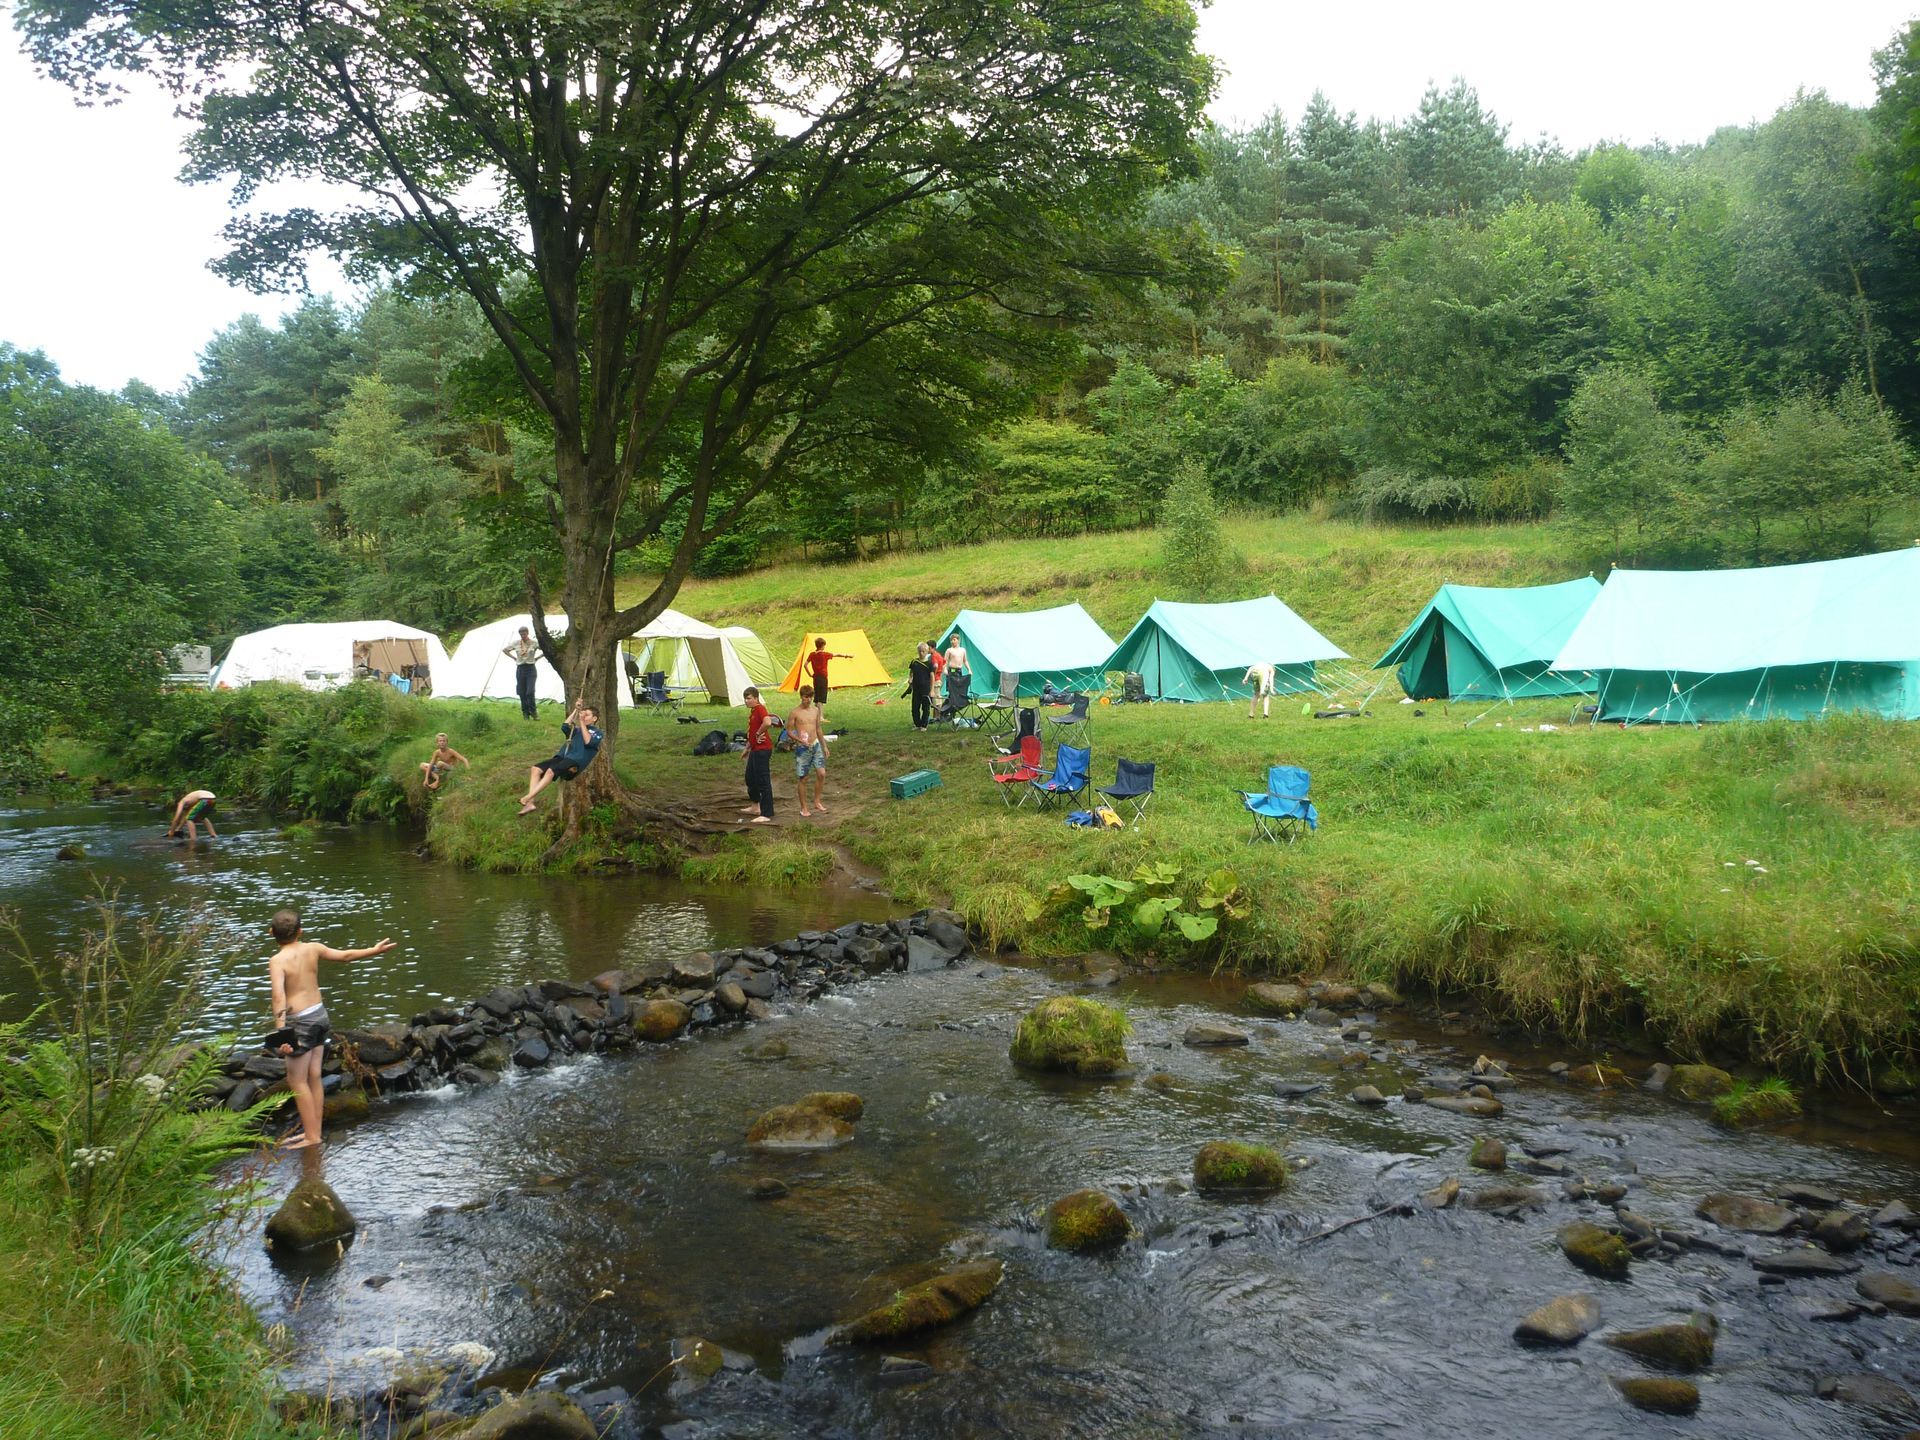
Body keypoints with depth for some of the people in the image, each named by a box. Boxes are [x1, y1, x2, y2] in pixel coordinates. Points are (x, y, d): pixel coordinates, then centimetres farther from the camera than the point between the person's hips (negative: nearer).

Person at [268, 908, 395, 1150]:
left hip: (300, 1021, -6)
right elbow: (345, 955, 13)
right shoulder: (312, 949, 1)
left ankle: (311, 1136, 7)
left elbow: (279, 996, -27)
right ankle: (314, 1132, 21)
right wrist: (375, 950, 28)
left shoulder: (277, 961, -15)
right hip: (319, 1013, 6)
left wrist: (280, 1032, -32)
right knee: (313, 1078, 14)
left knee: (297, 1081, 4)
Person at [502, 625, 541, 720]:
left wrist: (537, 658, -1)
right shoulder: (516, 643, 4)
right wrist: (514, 658, 8)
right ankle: (525, 714, 11)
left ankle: (532, 712, 0)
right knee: (522, 693, 3)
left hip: (531, 669, -3)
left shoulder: (535, 643, -4)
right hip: (520, 669, 3)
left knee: (530, 692, -15)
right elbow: (505, 650, 18)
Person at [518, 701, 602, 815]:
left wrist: (582, 722, -6)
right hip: (562, 756, 7)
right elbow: (564, 727, 12)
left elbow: (588, 742, -10)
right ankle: (529, 803, -24)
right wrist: (576, 711, 13)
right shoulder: (577, 730, 29)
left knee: (551, 771, -32)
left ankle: (527, 798, -32)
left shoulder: (597, 733, 10)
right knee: (536, 769, -15)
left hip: (575, 762, -7)